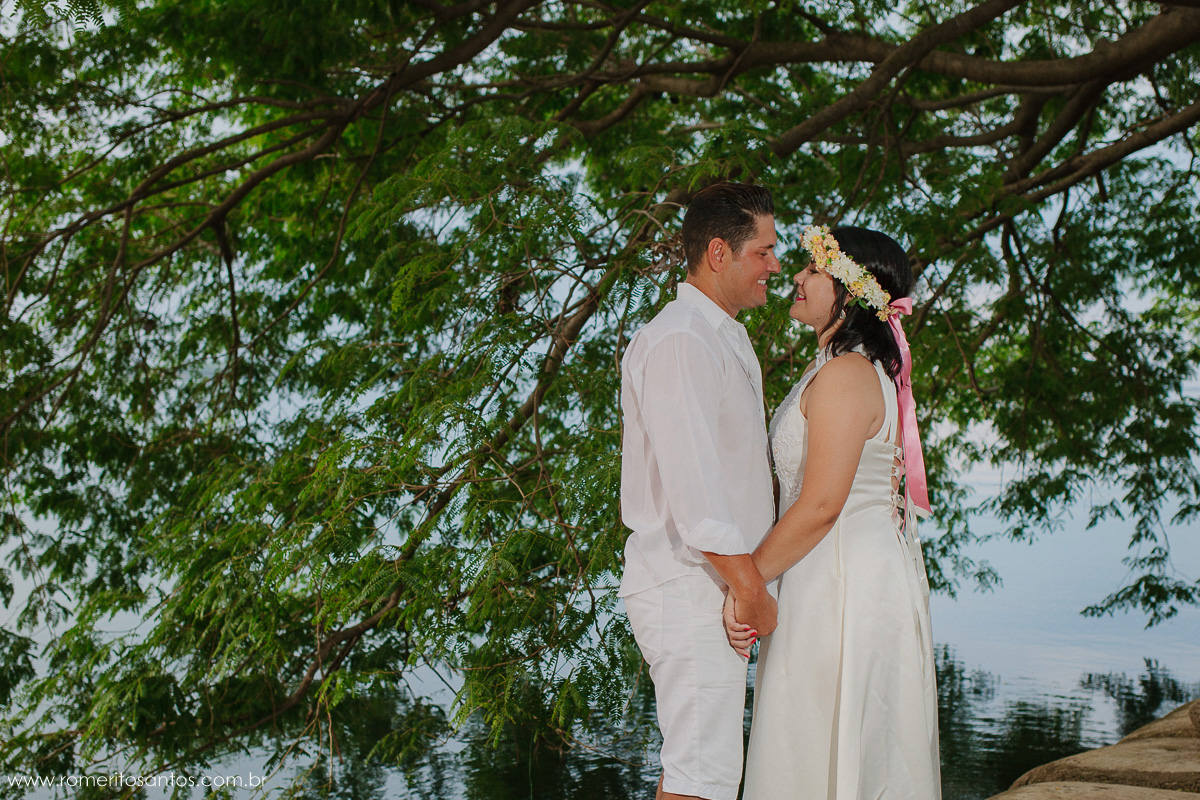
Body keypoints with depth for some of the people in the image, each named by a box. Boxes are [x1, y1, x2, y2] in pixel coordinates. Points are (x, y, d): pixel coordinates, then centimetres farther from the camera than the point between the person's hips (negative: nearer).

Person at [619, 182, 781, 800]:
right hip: (690, 587, -10)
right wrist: (751, 589, -18)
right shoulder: (679, 341, -16)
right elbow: (692, 484, -21)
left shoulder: (727, 338, 18)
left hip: (720, 586, 10)